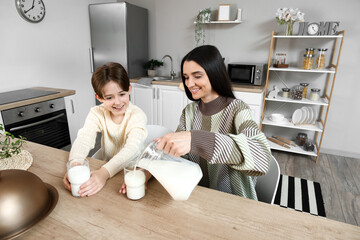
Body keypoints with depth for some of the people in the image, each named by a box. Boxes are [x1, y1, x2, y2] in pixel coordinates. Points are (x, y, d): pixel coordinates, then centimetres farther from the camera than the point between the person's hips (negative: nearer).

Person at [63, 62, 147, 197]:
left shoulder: (137, 115, -14)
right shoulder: (97, 114, -2)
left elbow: (132, 148, -28)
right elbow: (84, 139, -16)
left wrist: (105, 172, -43)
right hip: (106, 167, 3)